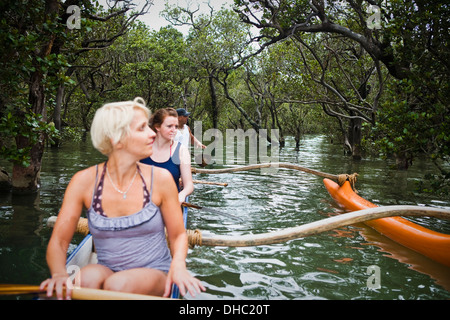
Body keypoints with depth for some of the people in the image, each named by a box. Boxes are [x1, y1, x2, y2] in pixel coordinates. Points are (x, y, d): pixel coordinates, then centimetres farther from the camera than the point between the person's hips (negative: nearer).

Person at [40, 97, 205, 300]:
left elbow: (178, 235, 1)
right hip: (107, 271, 1)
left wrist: (178, 264, -20)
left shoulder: (160, 179, -8)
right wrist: (59, 274, -25)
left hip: (155, 275, -1)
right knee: (88, 278, -32)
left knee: (118, 284, -32)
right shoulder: (84, 181, -6)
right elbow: (58, 241, -4)